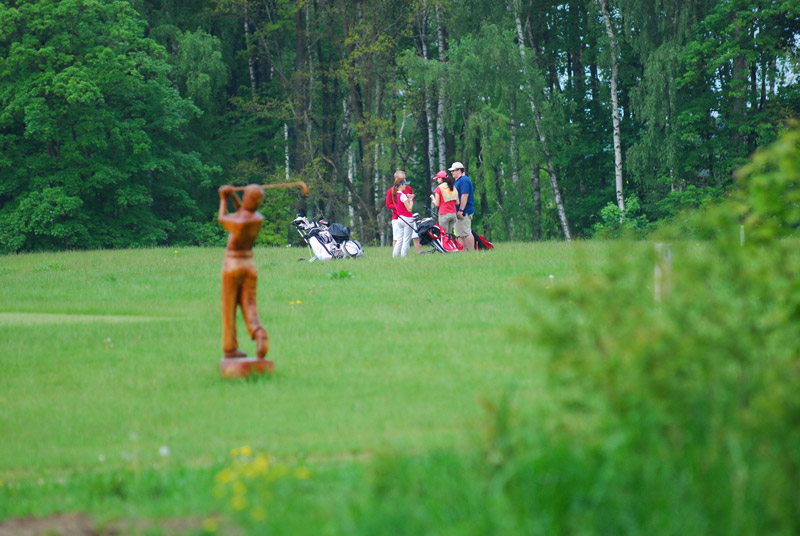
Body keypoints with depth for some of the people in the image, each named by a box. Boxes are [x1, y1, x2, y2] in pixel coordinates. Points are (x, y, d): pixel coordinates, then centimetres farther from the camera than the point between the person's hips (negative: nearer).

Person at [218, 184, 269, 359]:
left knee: (229, 308, 6)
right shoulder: (259, 219, -3)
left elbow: (221, 219, 0)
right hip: (249, 265, 5)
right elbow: (242, 212, 18)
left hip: (232, 265, -5)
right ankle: (259, 334, -25)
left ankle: (230, 347, 8)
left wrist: (223, 199, 12)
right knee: (249, 307, 2)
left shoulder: (240, 223, -22)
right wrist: (233, 196, 6)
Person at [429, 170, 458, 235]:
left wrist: (433, 197, 13)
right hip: (453, 214, 6)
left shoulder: (439, 188, -5)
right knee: (450, 234, 9)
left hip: (444, 214, -6)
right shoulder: (453, 187, 11)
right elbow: (457, 202, 10)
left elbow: (437, 204, -4)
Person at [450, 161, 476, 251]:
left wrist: (461, 210, -24)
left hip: (464, 212, -11)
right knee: (460, 235, 11)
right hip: (460, 212, 11)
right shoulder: (458, 180, 20)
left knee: (466, 233, -12)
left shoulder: (464, 180, -13)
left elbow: (465, 195, -21)